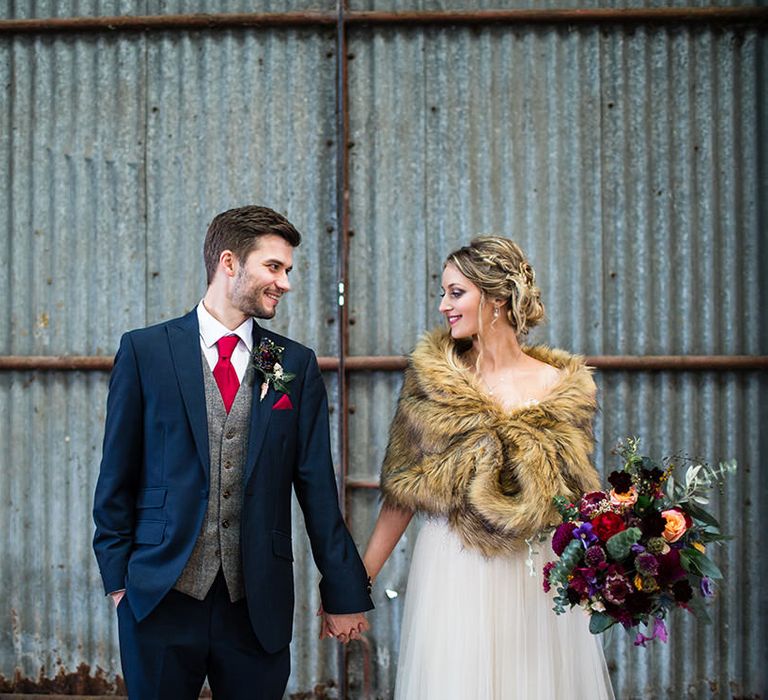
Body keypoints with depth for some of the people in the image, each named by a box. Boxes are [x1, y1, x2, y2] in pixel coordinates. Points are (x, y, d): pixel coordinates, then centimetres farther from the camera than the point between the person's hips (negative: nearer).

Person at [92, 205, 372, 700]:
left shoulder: (296, 365, 5)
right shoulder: (145, 351, 0)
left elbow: (316, 486, 5)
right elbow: (118, 475, 3)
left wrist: (344, 593, 5)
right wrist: (117, 577, 0)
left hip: (258, 603, 2)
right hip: (160, 598, -1)